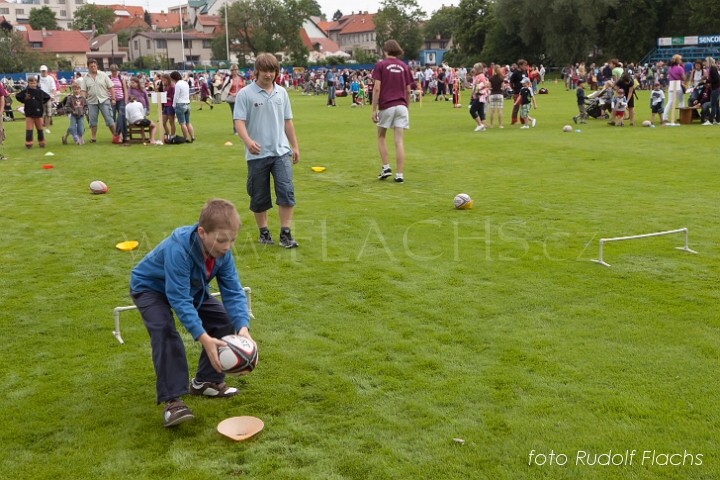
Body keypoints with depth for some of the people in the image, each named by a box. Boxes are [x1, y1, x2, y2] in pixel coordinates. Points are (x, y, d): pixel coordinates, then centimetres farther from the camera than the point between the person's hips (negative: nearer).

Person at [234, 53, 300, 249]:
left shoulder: (281, 93, 9)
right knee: (259, 197, 8)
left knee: (287, 192, -9)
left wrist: (295, 146, 17)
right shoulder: (245, 94, -4)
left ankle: (285, 234, -2)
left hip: (281, 151, 2)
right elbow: (239, 121, -10)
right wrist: (248, 140, -27)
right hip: (257, 154, -2)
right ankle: (263, 232, 24)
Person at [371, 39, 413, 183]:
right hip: (401, 106, 3)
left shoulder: (380, 65, 0)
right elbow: (408, 90, 10)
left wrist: (374, 109, -5)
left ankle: (385, 167, 9)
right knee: (399, 141, 1)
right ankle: (400, 174, -1)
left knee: (381, 137, 17)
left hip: (386, 106, -3)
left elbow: (377, 88, -8)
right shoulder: (404, 66, 10)